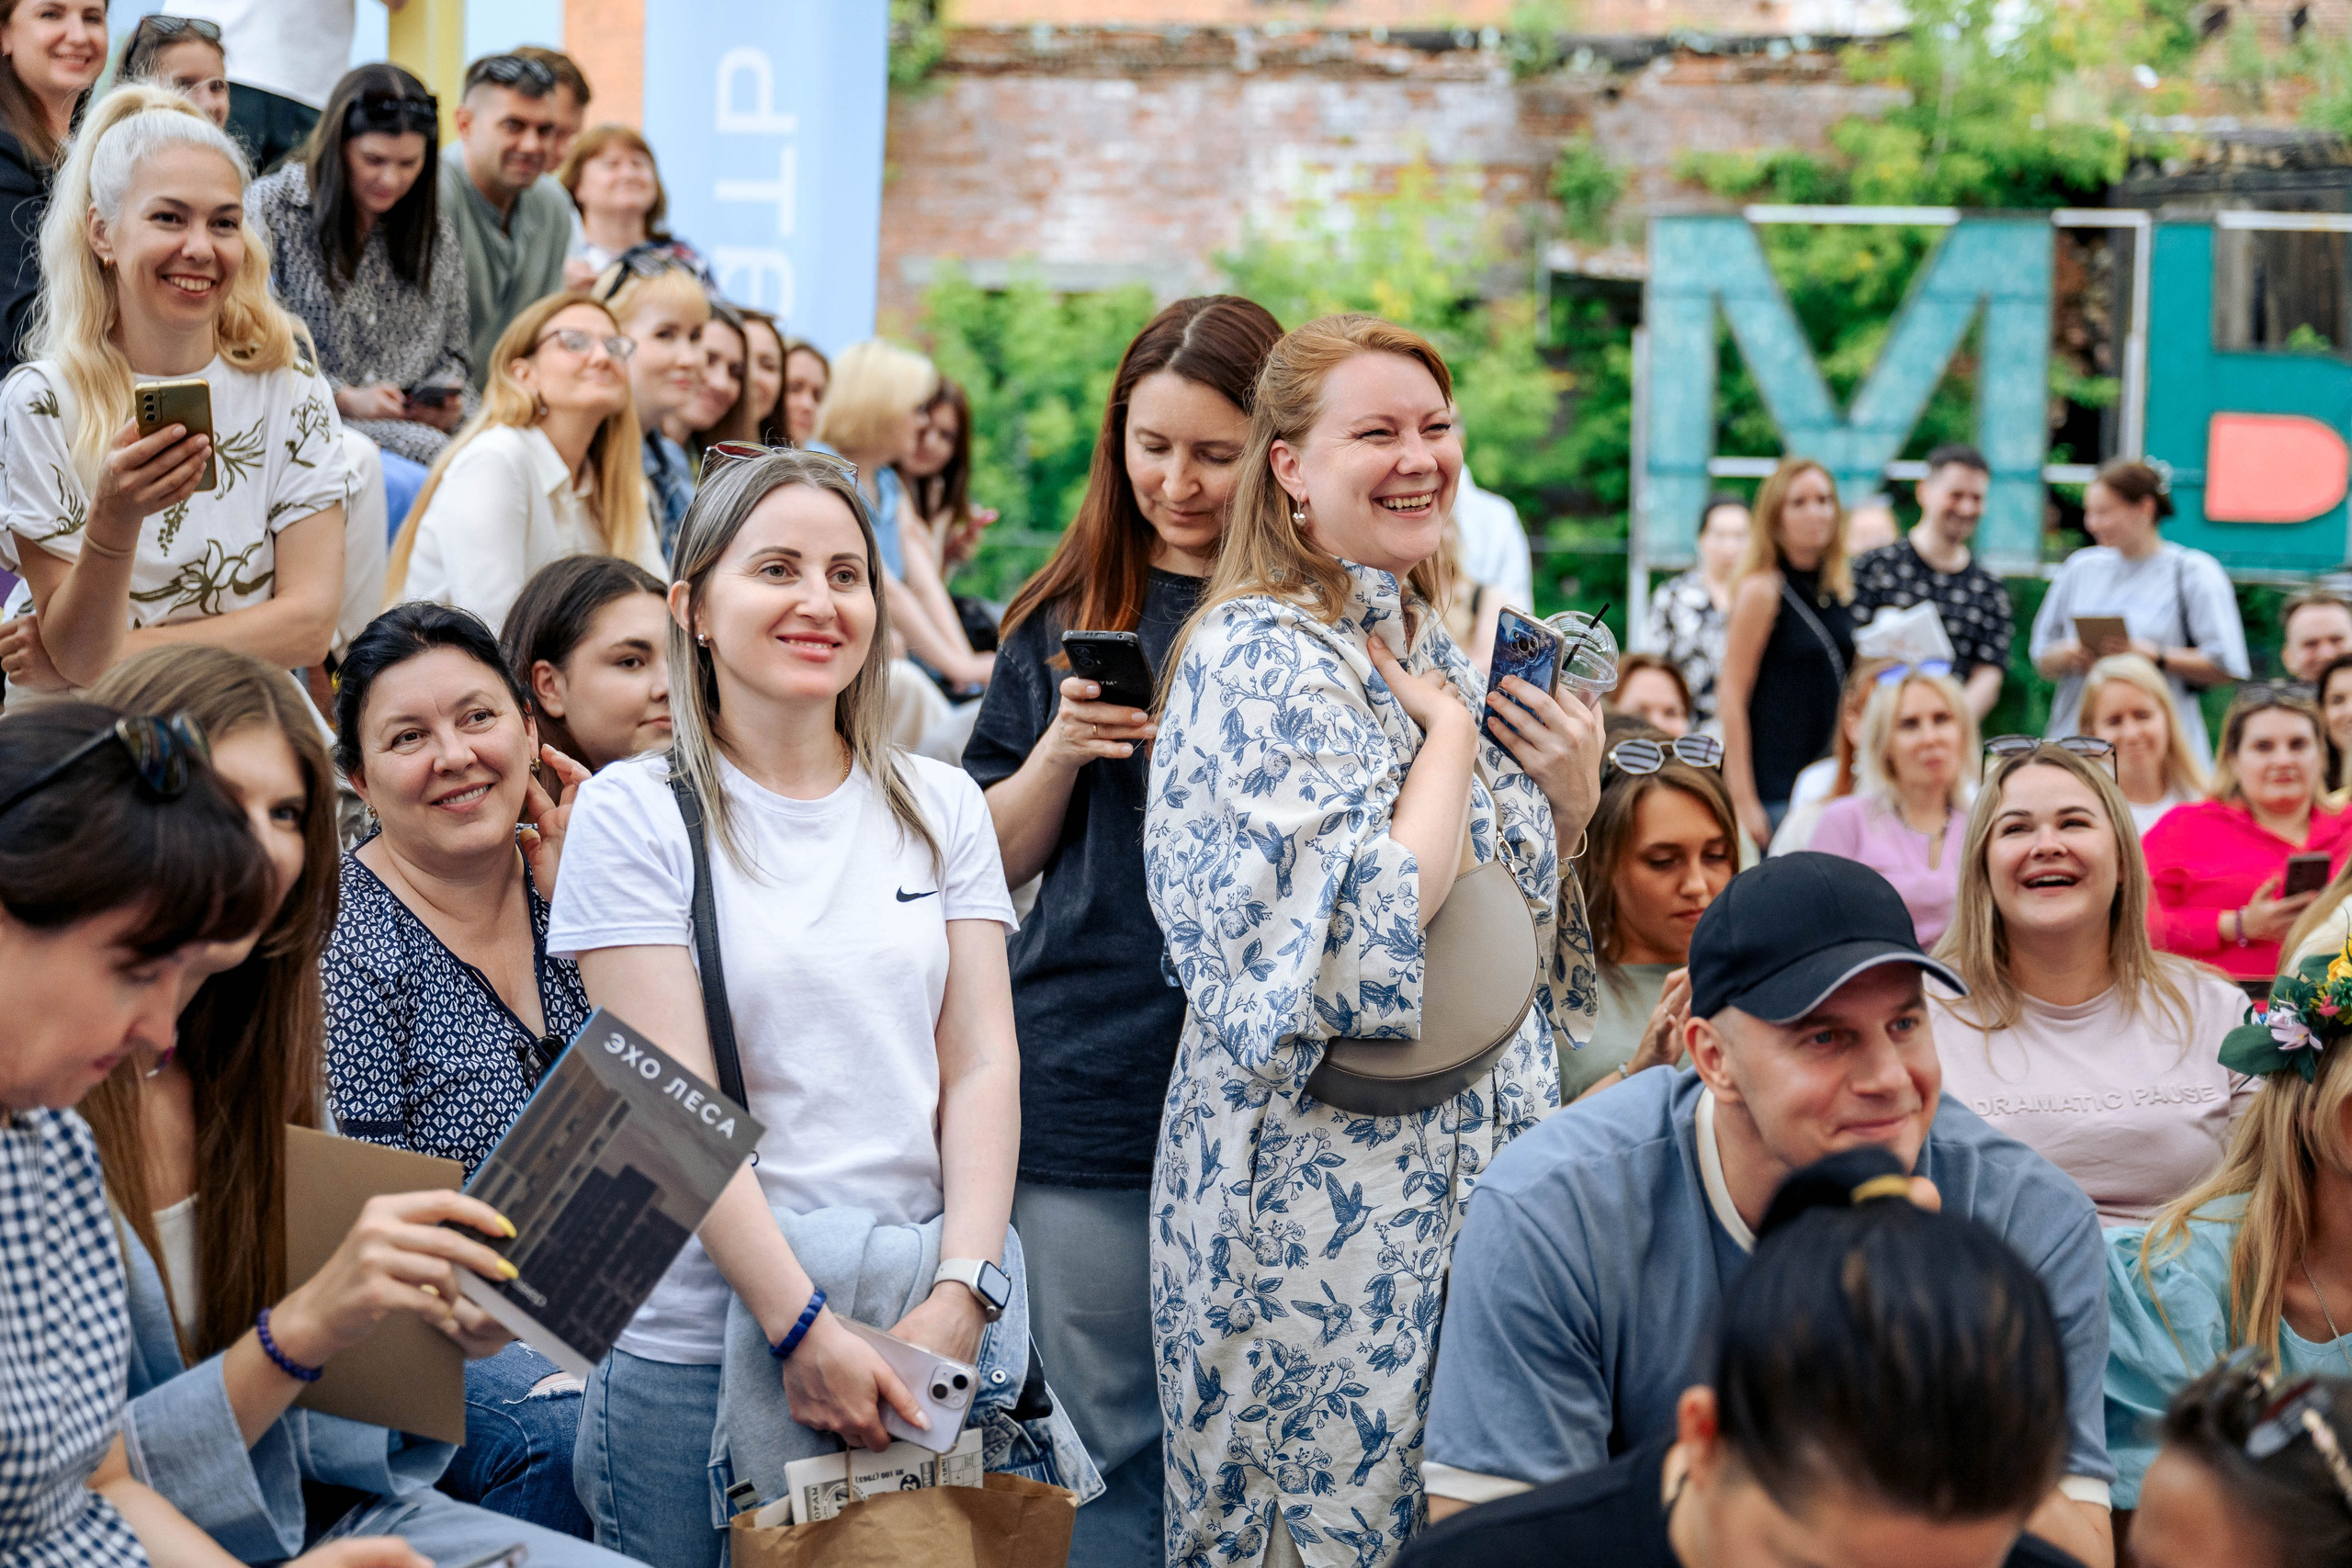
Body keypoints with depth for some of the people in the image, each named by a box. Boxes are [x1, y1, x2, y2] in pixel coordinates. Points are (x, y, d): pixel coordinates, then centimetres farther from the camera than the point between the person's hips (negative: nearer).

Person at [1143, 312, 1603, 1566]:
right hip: (1325, 1190, -8)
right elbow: (1365, 939, -24)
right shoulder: (1261, 659, -13)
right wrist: (1451, 727, -13)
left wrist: (1572, 801, 3)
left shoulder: (1434, 650, 12)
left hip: (1468, 1167, 8)